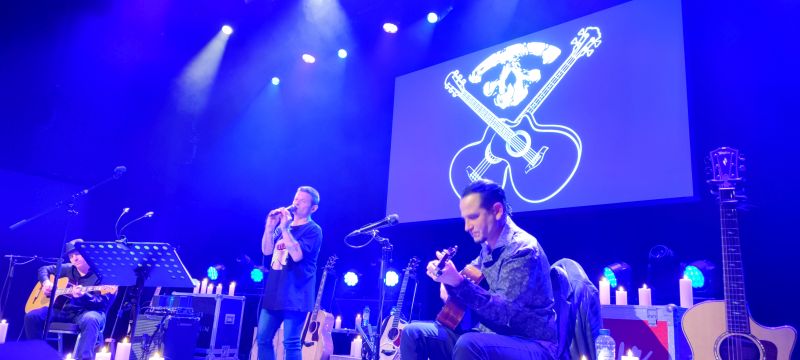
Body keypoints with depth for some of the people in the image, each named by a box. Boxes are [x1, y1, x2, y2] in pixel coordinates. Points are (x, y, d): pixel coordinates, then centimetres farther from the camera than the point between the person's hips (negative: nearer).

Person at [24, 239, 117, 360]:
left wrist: (83, 296, -33)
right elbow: (44, 269, 26)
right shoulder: (68, 269, 12)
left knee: (90, 319, -42)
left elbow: (102, 303, -14)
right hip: (63, 310, 6)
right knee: (32, 316, -14)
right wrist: (46, 282, 3)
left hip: (86, 312, -6)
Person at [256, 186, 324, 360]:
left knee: (291, 343, -8)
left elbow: (297, 255, -19)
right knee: (263, 339, 9)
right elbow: (266, 250, 8)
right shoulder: (283, 225, 17)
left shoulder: (313, 230, -5)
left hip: (295, 297, -7)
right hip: (274, 294, 7)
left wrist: (285, 229, -19)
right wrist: (270, 227, -5)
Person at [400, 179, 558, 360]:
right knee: (413, 333, -5)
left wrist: (457, 282, -35)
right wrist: (447, 280, 4)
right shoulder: (488, 247, 9)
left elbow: (503, 312, -25)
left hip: (533, 345, -8)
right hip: (489, 335, 8)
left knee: (468, 345, -38)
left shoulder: (523, 250, -17)